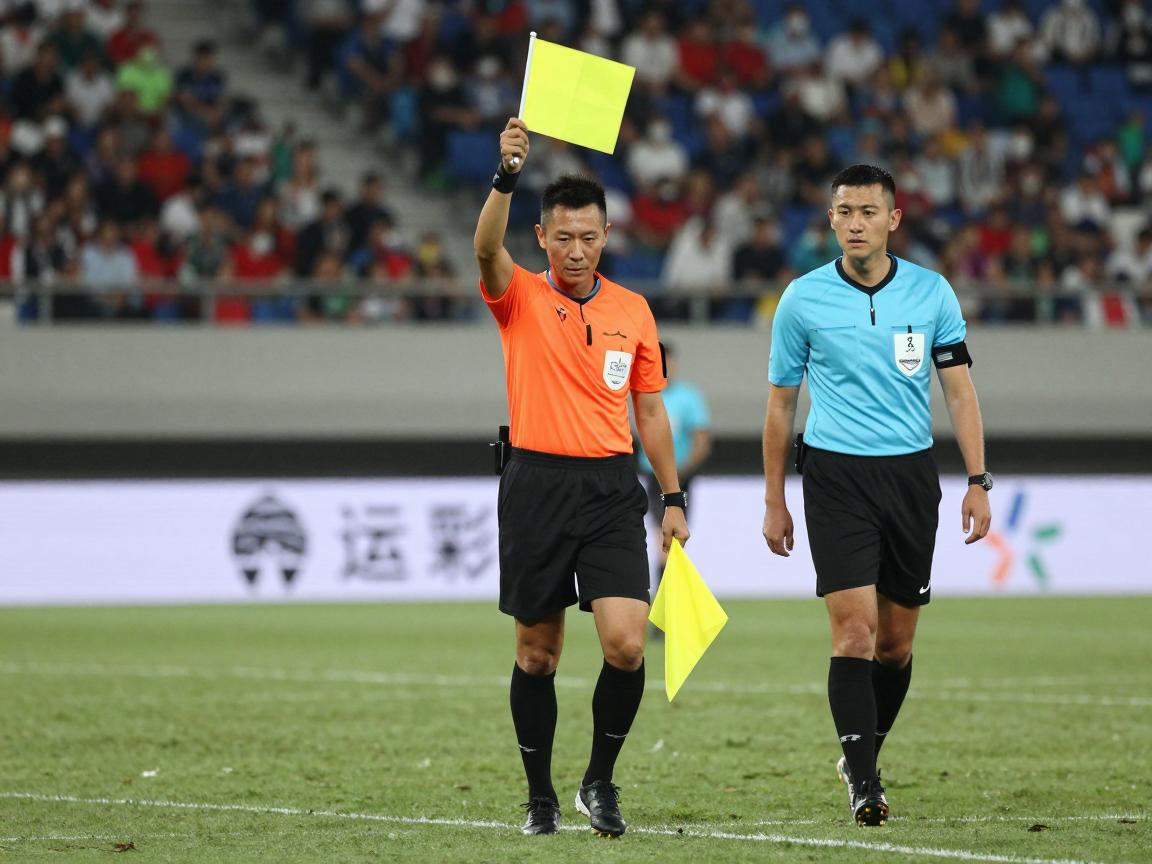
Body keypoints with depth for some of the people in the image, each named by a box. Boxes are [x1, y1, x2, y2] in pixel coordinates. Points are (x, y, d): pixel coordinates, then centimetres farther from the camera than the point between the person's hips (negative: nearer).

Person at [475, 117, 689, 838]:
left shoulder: (633, 311, 9)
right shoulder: (521, 298, 0)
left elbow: (649, 409, 15)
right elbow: (487, 247, -22)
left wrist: (673, 499, 11)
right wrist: (507, 175, -38)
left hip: (612, 488, 2)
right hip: (537, 485, -1)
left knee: (626, 643, -12)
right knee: (537, 653, 5)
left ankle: (601, 781, 7)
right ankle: (541, 797, 17)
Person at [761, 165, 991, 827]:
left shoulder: (932, 293, 3)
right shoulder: (804, 299, 0)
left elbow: (960, 392, 6)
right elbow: (781, 403, 8)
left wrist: (978, 482, -2)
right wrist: (774, 502, 8)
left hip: (911, 474, 2)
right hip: (836, 474, -2)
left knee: (897, 640, 6)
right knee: (854, 627, -14)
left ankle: (862, 758, 27)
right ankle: (864, 784, -14)